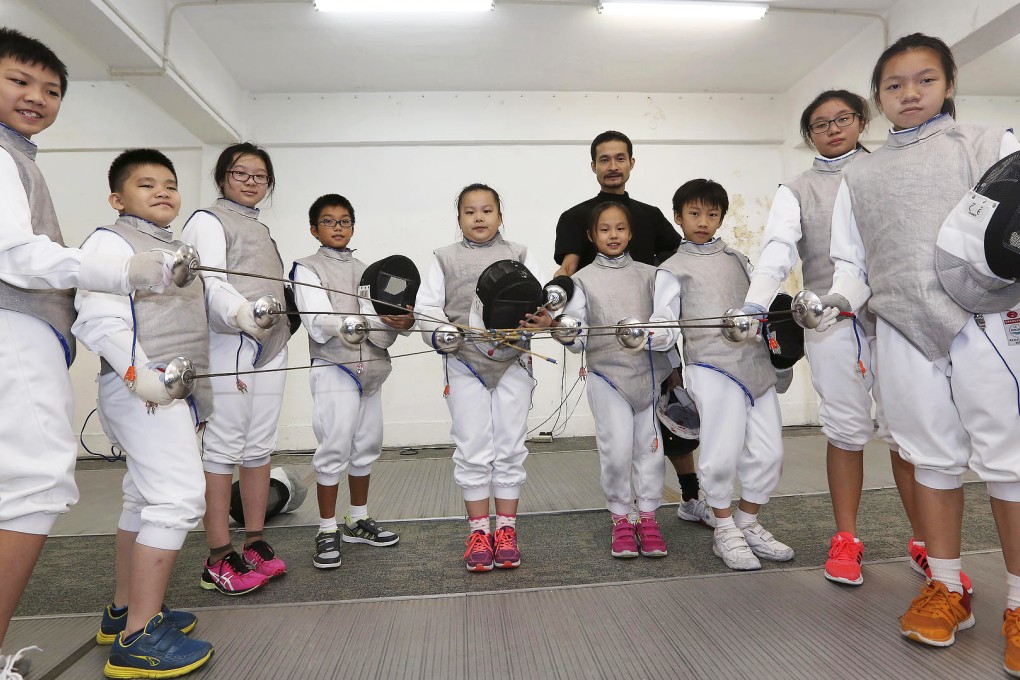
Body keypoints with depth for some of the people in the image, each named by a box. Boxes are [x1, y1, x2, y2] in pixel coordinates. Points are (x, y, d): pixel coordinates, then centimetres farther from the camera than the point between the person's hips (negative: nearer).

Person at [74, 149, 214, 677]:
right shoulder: (110, 241, -6)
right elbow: (99, 317, -18)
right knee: (178, 499, -14)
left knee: (146, 499, 15)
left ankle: (124, 611, 28)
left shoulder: (177, 247, 20)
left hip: (178, 388, 9)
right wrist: (139, 371, -26)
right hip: (141, 386, -9)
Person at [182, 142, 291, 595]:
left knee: (260, 447, 9)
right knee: (223, 450, -4)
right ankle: (219, 561, 5)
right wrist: (244, 314, -37)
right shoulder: (208, 221, -2)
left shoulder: (260, 229, 21)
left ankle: (255, 546, 19)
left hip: (271, 347, 7)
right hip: (229, 346, -7)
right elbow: (211, 283, -18)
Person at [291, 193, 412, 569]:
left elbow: (378, 317, 4)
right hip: (334, 370, -6)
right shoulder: (307, 268, -2)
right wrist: (380, 321, -29)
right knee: (334, 450, -6)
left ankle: (358, 521, 26)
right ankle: (327, 531, 9)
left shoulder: (363, 270, 15)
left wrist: (400, 322, -19)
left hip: (369, 370, 6)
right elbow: (320, 324, -17)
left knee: (367, 447, 11)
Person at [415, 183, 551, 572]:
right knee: (472, 450, 4)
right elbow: (426, 307, 1)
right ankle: (478, 531, 19)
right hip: (464, 364, 0)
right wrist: (443, 333, -18)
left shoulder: (519, 255, 9)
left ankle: (506, 529, 21)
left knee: (510, 448, 6)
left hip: (513, 363, 1)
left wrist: (544, 318, -25)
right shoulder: (446, 259, 9)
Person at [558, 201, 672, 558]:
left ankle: (647, 519, 22)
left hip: (649, 372, 2)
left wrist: (649, 336, -20)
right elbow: (577, 337, 0)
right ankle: (621, 520, 16)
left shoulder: (650, 274, 9)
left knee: (649, 447, 6)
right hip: (606, 374, -2)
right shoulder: (583, 279, 6)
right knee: (617, 450, -5)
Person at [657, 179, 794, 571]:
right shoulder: (673, 269, 7)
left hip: (756, 363, 5)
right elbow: (666, 326, -1)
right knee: (722, 455, -5)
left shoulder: (737, 259, 22)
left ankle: (748, 524, 27)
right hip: (713, 368, -5)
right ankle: (725, 530, 18)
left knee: (768, 453, 6)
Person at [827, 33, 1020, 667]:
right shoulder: (861, 175, 16)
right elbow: (851, 260, 11)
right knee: (933, 455, 9)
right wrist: (838, 298, -9)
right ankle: (947, 589, 22)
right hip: (903, 328, 2)